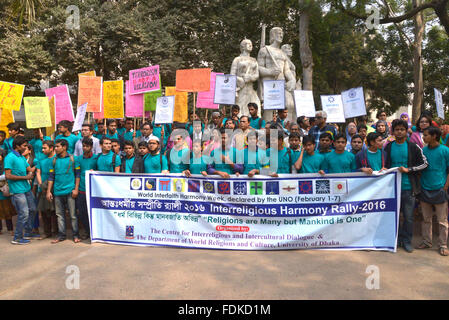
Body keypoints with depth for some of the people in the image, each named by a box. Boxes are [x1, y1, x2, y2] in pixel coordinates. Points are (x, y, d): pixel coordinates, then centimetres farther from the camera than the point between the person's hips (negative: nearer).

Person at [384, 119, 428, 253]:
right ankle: (397, 239, 24)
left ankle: (407, 241, 18)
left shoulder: (413, 147, 1)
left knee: (408, 216, 4)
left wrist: (408, 169, -10)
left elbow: (424, 164, 0)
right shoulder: (388, 147, 6)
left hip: (408, 187, -2)